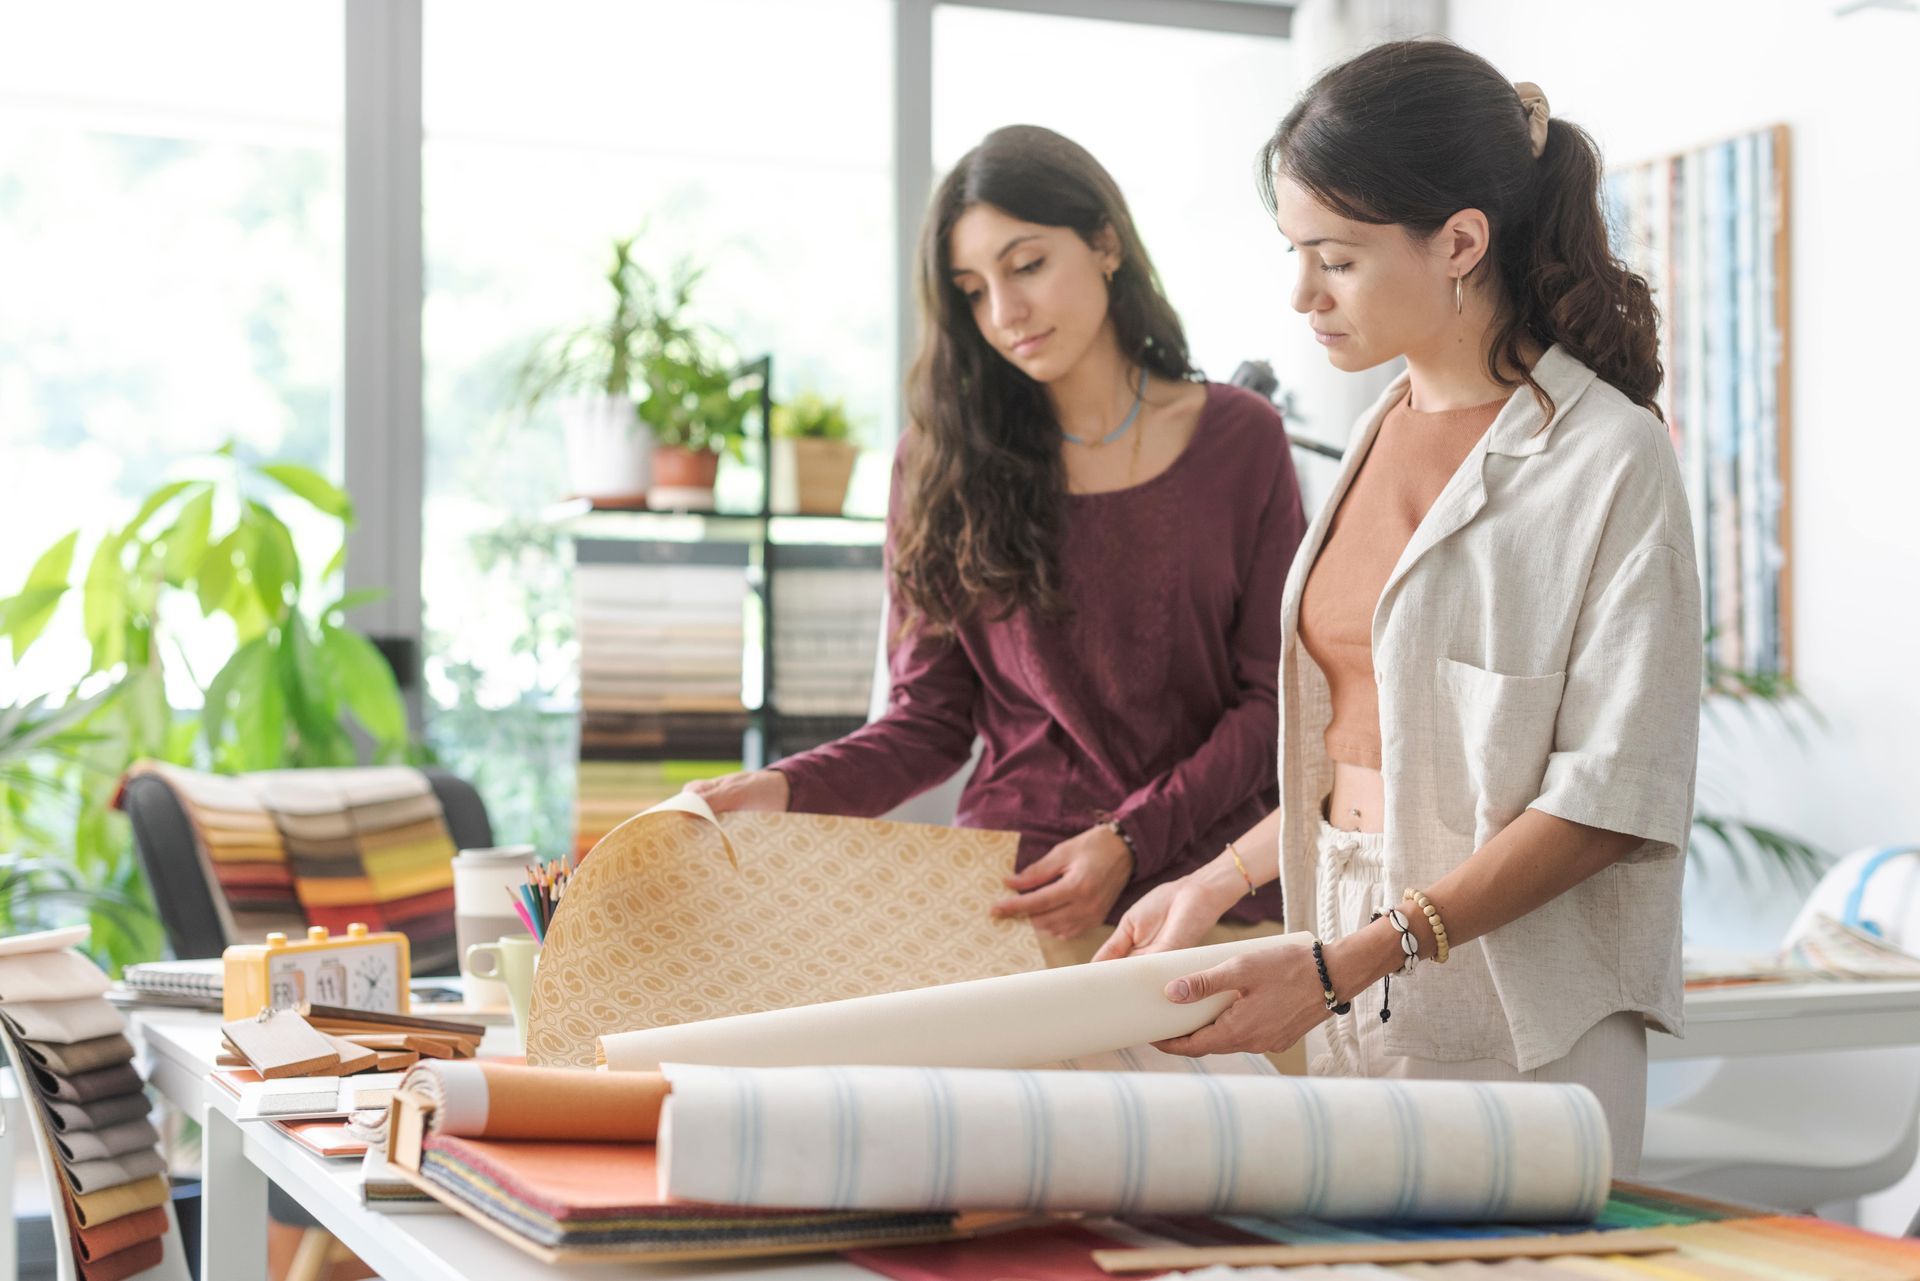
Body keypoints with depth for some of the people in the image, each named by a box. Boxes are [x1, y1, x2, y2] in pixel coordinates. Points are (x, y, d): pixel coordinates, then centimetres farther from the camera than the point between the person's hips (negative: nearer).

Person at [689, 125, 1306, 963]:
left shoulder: (1240, 439, 4)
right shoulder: (944, 461, 6)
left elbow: (1274, 698, 0)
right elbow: (931, 721, 5)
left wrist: (1129, 840, -14)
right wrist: (787, 790, -14)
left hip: (1210, 898, 0)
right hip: (1010, 902, 0)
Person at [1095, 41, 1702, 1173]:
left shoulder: (1611, 460, -11)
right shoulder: (1383, 437, 12)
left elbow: (1615, 795, -15)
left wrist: (1343, 963, -20)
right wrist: (1222, 881, 12)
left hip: (1518, 1035, -6)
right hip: (1352, 1007, 6)